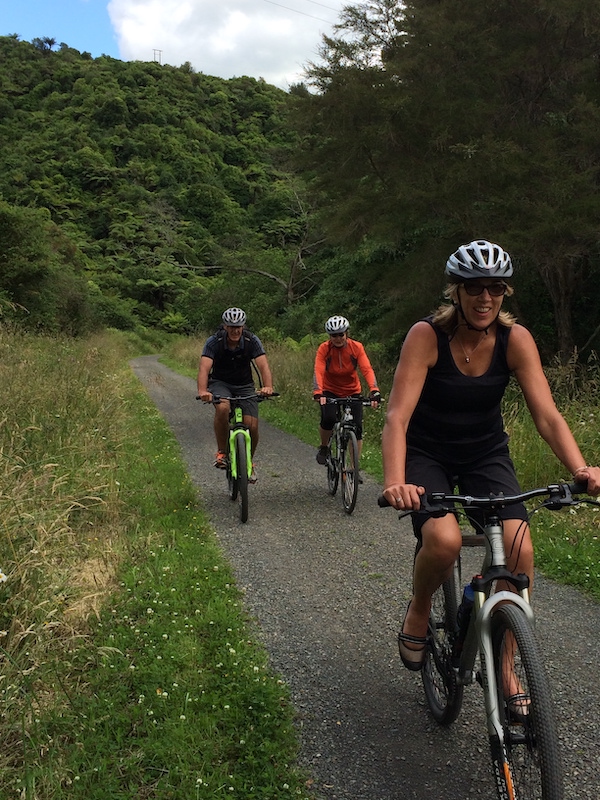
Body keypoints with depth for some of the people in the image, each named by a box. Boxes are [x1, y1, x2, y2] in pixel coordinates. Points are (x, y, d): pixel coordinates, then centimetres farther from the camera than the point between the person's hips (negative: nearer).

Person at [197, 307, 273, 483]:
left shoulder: (252, 341, -17)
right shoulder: (214, 342, -20)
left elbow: (263, 365, -28)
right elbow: (204, 368, -32)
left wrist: (268, 386, -48)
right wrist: (202, 391, -51)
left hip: (244, 385, 2)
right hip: (220, 383, -1)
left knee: (252, 426, -13)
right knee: (222, 408, -35)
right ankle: (221, 452, -16)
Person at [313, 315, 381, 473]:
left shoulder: (356, 347, -15)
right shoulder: (324, 348, -17)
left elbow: (367, 369, -25)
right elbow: (318, 371, -29)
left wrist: (375, 390, -41)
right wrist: (318, 392, -46)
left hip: (352, 392, 1)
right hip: (330, 391, -1)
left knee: (357, 428, -8)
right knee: (328, 419, -28)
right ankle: (324, 447, 3)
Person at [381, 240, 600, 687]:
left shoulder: (515, 339, -13)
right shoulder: (427, 335, -21)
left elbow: (547, 415, -19)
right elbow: (397, 417, -29)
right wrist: (395, 481, -45)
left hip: (486, 454, 3)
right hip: (427, 454, -2)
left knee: (519, 550, -18)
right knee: (444, 541, -30)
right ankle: (419, 610, 5)